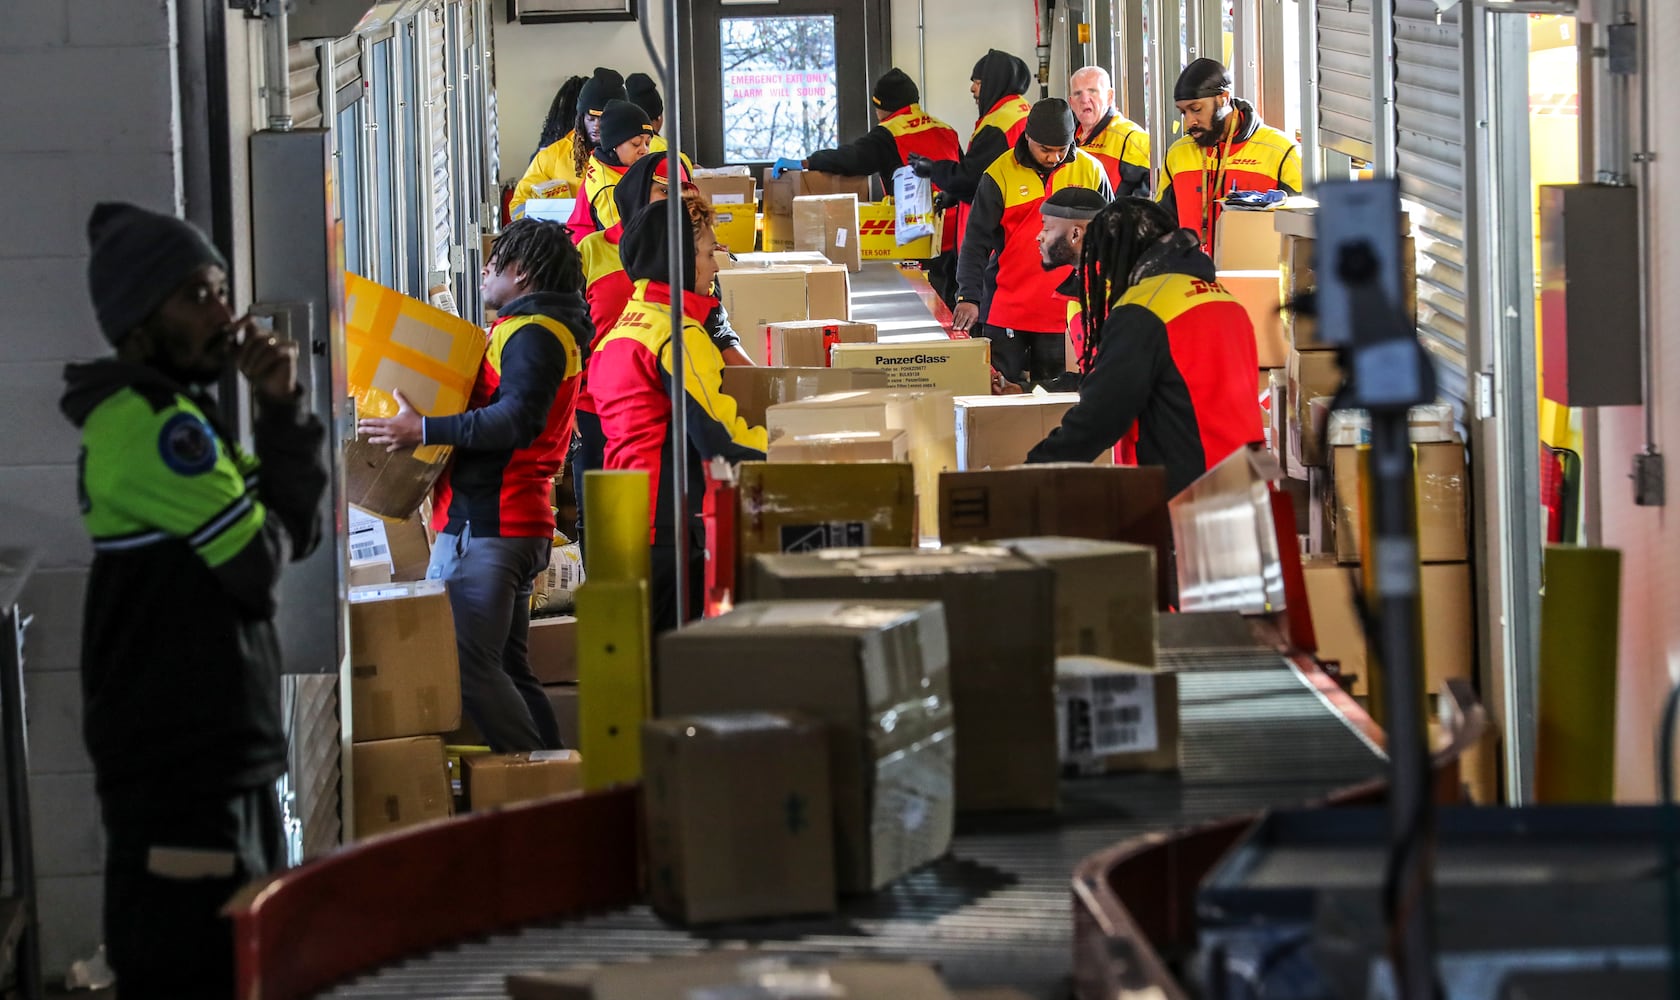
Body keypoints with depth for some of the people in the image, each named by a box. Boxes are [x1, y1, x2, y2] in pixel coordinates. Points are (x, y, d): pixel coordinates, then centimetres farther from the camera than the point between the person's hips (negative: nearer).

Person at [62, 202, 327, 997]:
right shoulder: (152, 423, -15)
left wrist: (280, 410, 1)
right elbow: (259, 559, -18)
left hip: (224, 755, 11)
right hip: (182, 763, -11)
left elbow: (298, 527, 13)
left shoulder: (179, 413, 17)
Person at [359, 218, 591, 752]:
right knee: (506, 667, 13)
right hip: (516, 526, 11)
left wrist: (425, 430, -27)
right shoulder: (544, 330, 24)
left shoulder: (532, 335, -11)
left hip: (485, 525, -11)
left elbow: (517, 421, -25)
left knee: (469, 665, -15)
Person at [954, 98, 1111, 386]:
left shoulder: (1090, 171, 2)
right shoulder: (1001, 174, -5)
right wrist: (968, 297, -15)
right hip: (1008, 310, -1)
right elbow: (976, 241, -4)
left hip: (1067, 313, 1)